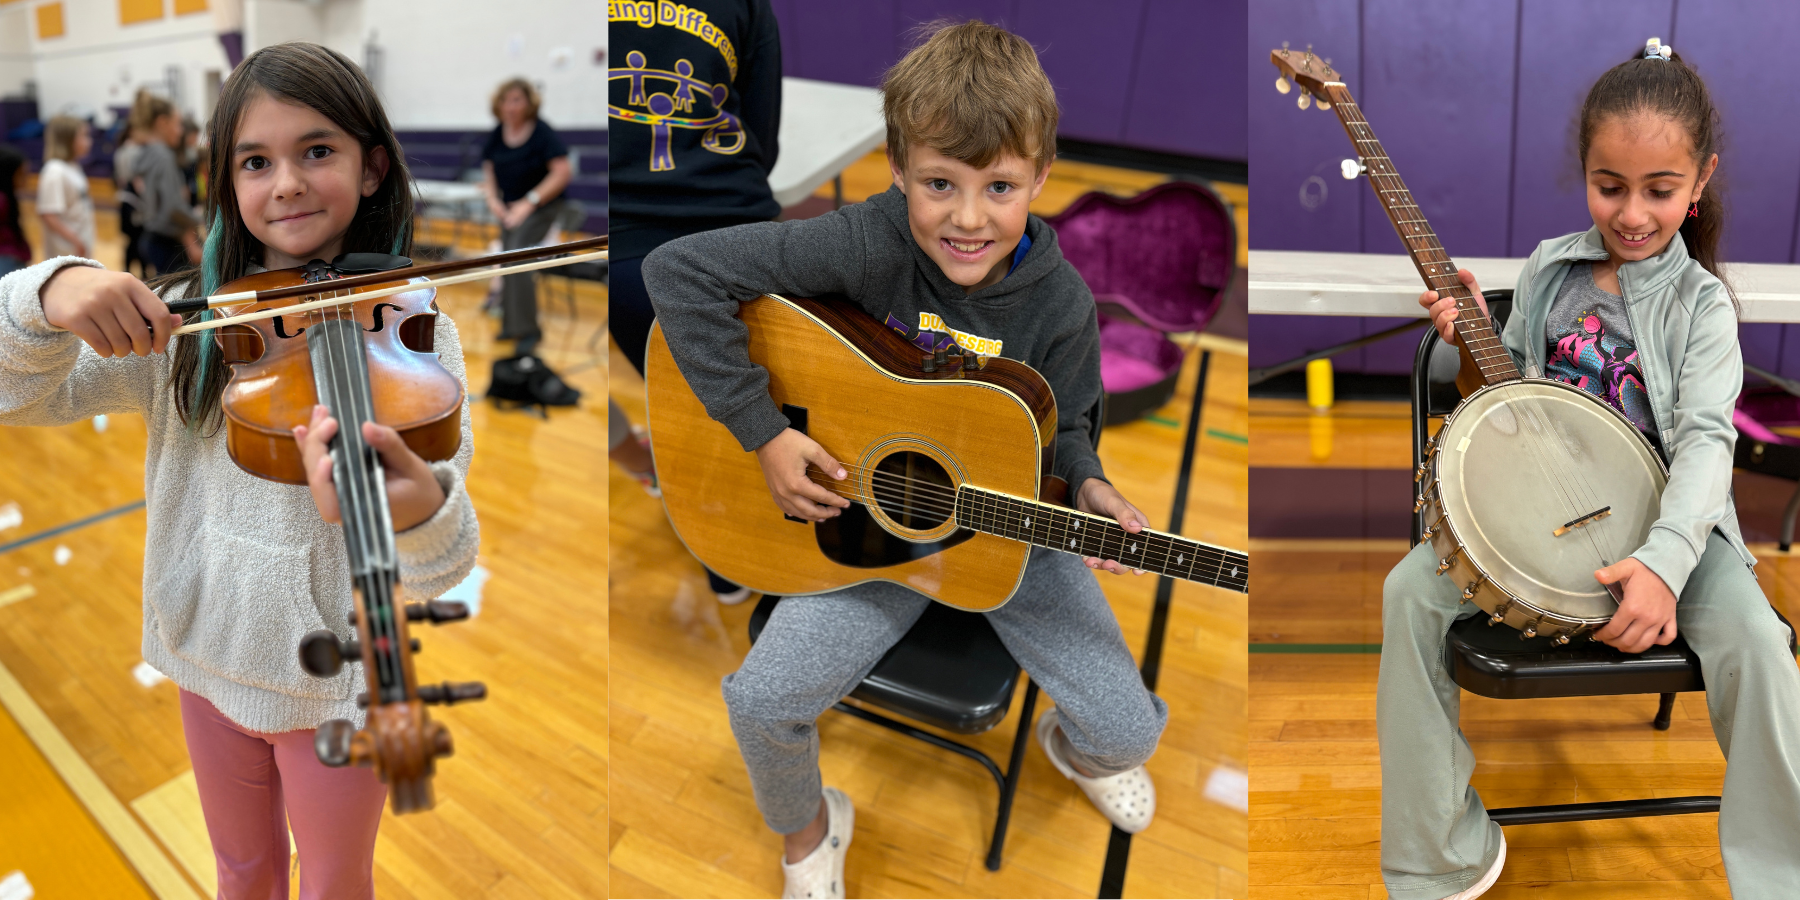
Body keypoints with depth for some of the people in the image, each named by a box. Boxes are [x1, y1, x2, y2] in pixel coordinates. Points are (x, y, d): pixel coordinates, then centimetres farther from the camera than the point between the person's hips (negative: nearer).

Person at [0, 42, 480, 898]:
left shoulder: (412, 333, -16)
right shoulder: (186, 320, -4)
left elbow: (439, 568, -25)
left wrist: (420, 510, -51)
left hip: (340, 675, -3)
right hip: (212, 655, 3)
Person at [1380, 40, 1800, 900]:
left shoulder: (1700, 302, -4)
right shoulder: (1548, 267, 4)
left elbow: (1706, 438, -16)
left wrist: (1664, 558, -33)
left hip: (1660, 510, -2)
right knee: (1411, 590, -20)